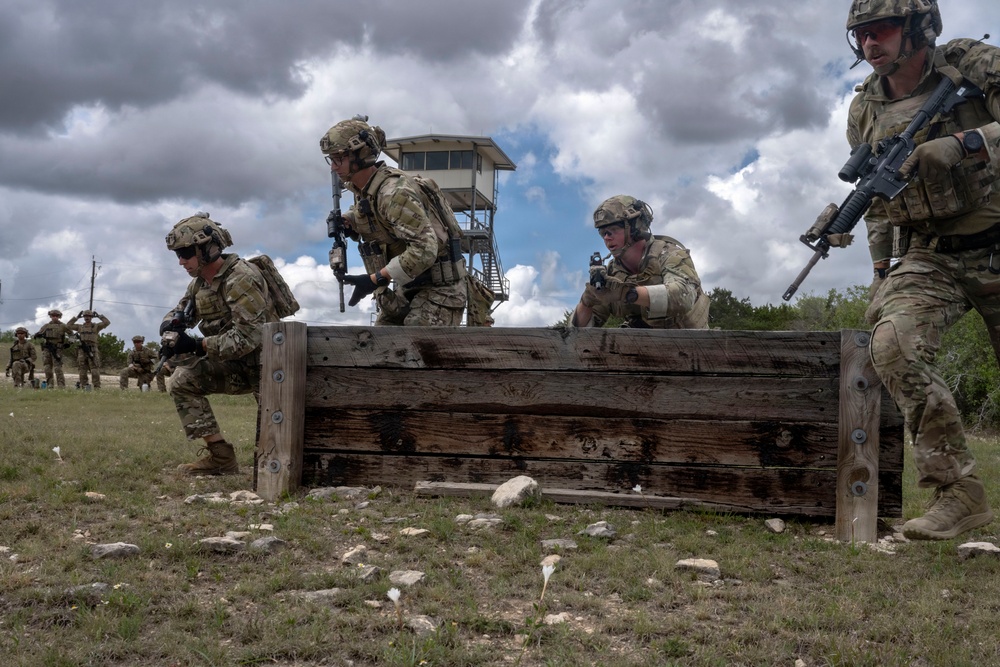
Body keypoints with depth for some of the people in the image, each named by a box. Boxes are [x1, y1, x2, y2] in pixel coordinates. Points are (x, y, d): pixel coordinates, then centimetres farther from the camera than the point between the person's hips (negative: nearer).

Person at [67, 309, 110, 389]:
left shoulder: (96, 326, 7)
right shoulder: (80, 327, 16)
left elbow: (107, 322, -5)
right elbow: (68, 325, 14)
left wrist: (99, 316, 1)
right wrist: (76, 317, 12)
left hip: (93, 351, -3)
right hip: (82, 351, 3)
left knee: (95, 371, -9)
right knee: (82, 371, 5)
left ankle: (97, 388, -9)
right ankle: (83, 387, 9)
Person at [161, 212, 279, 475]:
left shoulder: (240, 279, -23)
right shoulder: (199, 282, 6)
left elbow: (248, 338, -30)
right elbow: (180, 313, 16)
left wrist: (197, 345, -26)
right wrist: (170, 328, -10)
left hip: (259, 362, -8)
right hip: (231, 362, 9)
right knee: (182, 381, -4)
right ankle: (220, 455, -5)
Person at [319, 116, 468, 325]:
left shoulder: (394, 192, -25)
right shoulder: (362, 189, 4)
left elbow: (425, 249, -32)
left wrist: (375, 279, -32)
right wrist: (347, 221, 3)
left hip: (438, 286, -10)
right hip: (410, 284, 10)